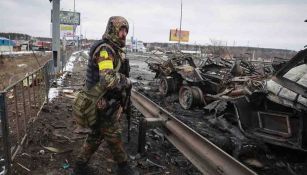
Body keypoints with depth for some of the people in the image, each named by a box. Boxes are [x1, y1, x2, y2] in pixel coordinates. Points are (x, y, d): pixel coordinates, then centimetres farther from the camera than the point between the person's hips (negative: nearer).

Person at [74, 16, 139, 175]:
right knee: (114, 136, 8)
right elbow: (108, 79, -35)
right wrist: (126, 82, -19)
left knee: (96, 135, 19)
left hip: (106, 102, 10)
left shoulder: (115, 50, 12)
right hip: (104, 105, -10)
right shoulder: (105, 50, -21)